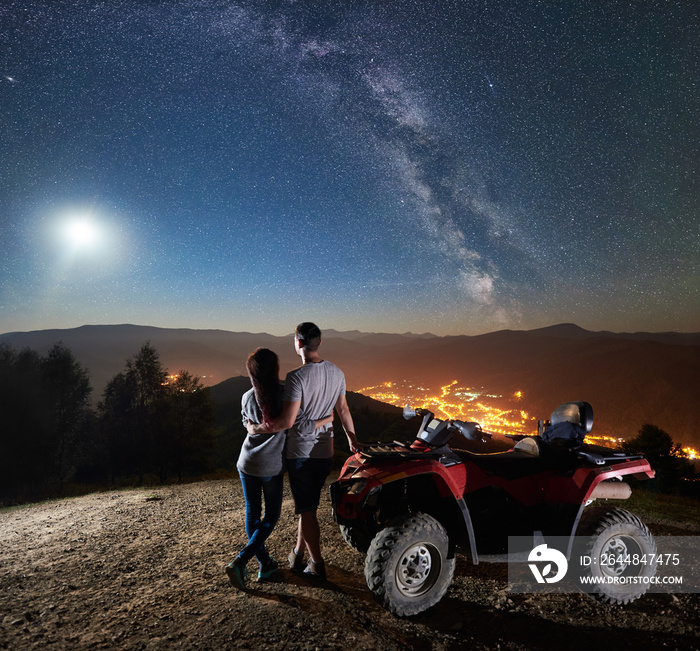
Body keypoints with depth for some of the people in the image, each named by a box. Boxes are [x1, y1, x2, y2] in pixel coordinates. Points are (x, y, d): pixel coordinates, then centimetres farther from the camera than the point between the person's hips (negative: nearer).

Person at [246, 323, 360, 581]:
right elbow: (343, 410, 11)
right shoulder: (336, 373, 0)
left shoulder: (296, 377, -22)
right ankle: (298, 555, 36)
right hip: (325, 452, 7)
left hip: (300, 453, -6)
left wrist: (255, 429, -10)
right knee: (308, 505, 21)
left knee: (307, 510, 7)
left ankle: (317, 564, 18)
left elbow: (287, 421, -25)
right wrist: (352, 439, 24)